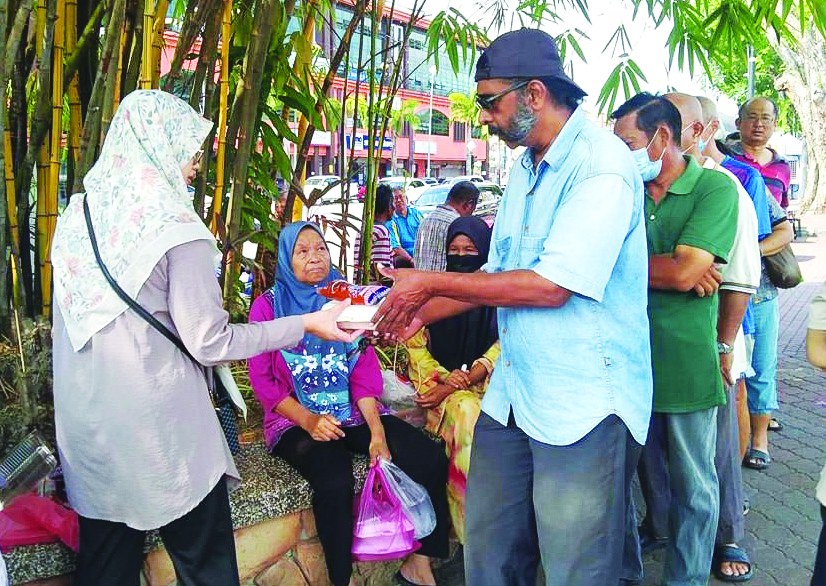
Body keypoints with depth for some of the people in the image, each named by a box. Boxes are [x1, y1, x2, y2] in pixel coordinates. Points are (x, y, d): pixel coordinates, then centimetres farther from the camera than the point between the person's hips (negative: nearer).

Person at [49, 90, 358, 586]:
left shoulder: (79, 214, 3)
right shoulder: (177, 229, -16)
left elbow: (81, 318, 11)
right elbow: (210, 342, -14)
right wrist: (307, 324, -8)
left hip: (85, 427, 7)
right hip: (160, 430, -6)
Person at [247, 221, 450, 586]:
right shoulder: (268, 306, 1)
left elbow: (364, 371, 4)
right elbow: (262, 381, -2)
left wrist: (377, 432, -10)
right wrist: (307, 419, -18)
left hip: (353, 413, 4)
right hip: (296, 422, -3)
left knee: (430, 460, -16)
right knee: (335, 481, -33)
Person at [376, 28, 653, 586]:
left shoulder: (602, 164, -16)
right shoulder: (525, 169, 13)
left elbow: (552, 286, -24)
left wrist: (433, 283, -15)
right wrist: (422, 314, 8)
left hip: (583, 405, -8)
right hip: (512, 394, 8)